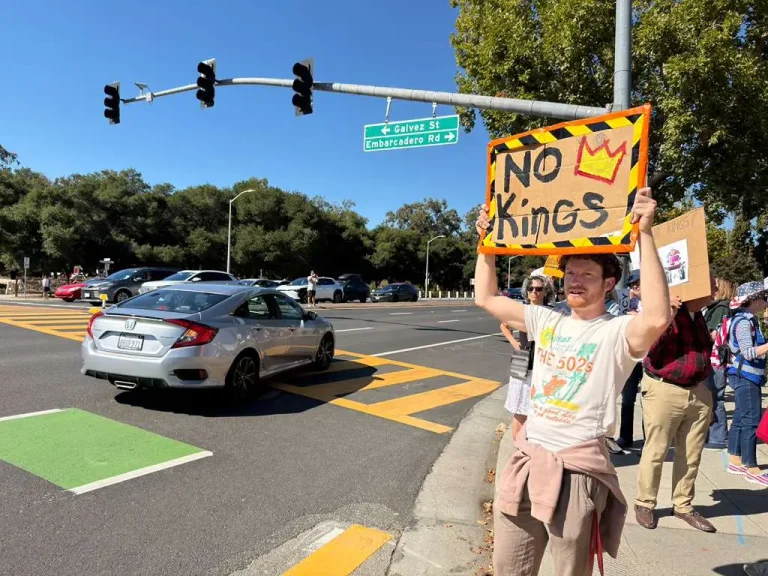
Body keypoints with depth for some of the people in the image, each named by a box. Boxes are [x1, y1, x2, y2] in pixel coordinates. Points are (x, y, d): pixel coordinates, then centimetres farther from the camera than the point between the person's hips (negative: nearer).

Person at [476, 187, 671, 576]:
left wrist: (645, 234, -30)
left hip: (576, 470, -5)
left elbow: (658, 319, -32)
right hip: (526, 460, 5)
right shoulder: (547, 321, 7)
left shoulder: (618, 332, -9)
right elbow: (485, 298, 11)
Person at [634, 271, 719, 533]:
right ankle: (644, 503, 15)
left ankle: (683, 506, 24)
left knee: (691, 455, 11)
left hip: (699, 392, 7)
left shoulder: (699, 316, 13)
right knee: (656, 452, 1)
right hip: (665, 391, -7)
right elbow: (648, 348, -20)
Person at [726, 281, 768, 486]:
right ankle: (751, 468, 1)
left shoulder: (748, 320, 13)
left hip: (748, 376, 10)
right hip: (745, 376, -10)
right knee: (751, 421, -6)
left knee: (740, 418, 13)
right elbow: (748, 353, -23)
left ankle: (735, 461, 20)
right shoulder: (744, 322, -16)